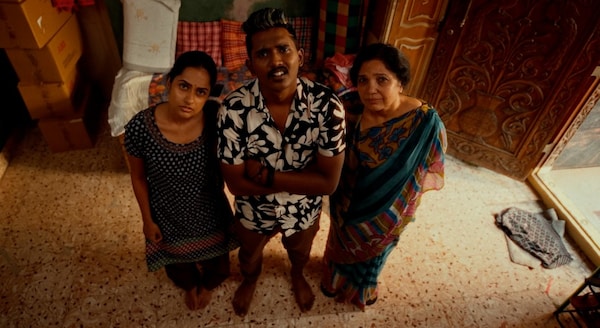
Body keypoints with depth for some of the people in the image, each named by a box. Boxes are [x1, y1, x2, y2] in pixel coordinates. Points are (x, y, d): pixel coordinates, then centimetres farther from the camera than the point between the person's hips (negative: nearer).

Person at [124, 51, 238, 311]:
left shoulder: (217, 118, -26)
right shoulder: (140, 127, -27)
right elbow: (139, 178, -10)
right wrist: (147, 219, -3)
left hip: (210, 212, 0)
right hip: (168, 216, 0)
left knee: (214, 256, 29)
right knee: (178, 260, 31)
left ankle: (208, 285, 67)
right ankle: (189, 286, 68)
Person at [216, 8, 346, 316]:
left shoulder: (327, 105, -29)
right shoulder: (233, 109, -29)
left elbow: (328, 181, -25)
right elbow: (237, 184, -23)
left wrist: (265, 175, -29)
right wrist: (299, 180, -26)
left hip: (304, 210, 1)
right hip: (254, 210, 0)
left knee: (300, 251, 33)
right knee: (249, 254, 31)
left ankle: (298, 277, 70)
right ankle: (249, 281, 68)